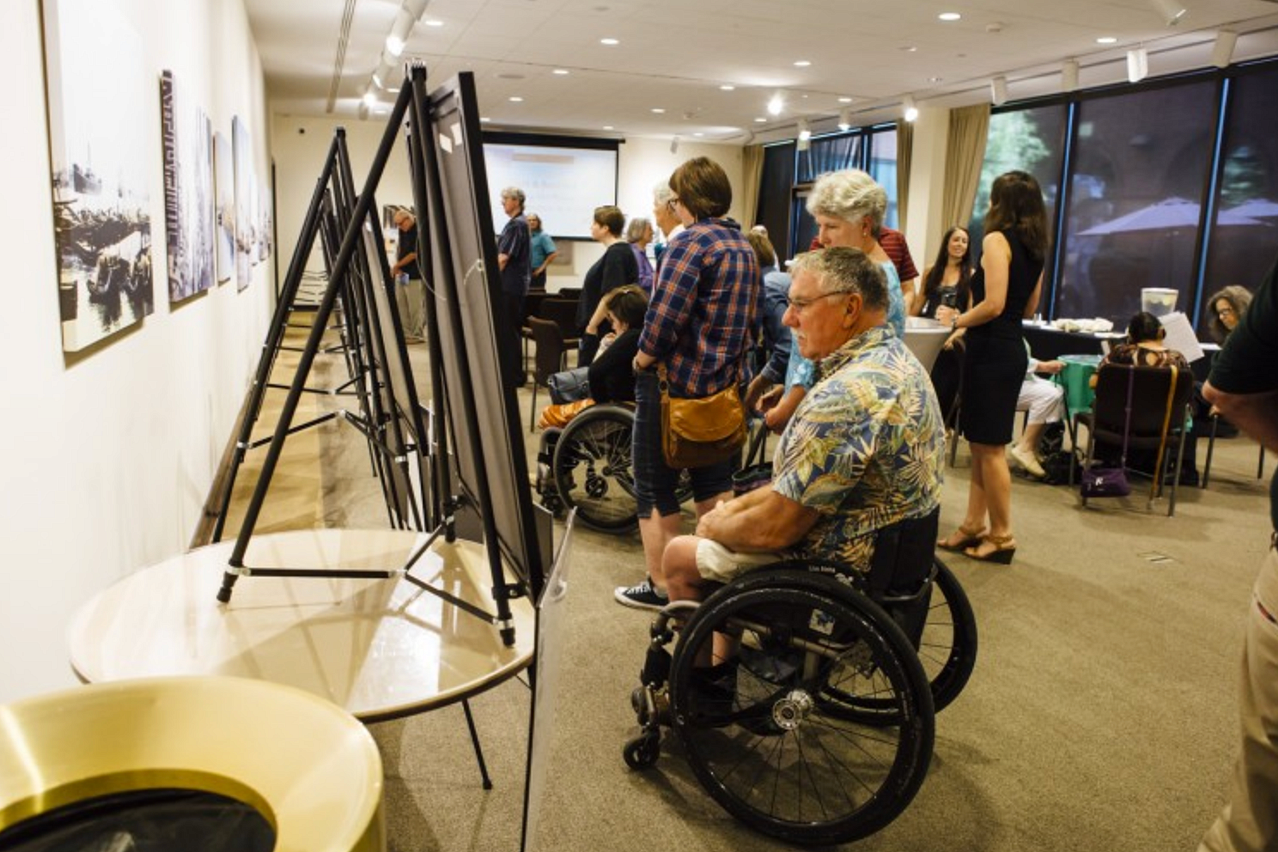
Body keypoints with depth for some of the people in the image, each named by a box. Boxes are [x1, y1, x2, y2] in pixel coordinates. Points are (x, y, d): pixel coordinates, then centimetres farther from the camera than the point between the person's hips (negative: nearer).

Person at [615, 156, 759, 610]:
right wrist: (728, 363, 17)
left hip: (675, 380, -8)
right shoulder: (744, 246, 12)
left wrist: (642, 360, -8)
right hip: (722, 382, 8)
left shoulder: (689, 242, -16)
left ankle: (660, 585, 9)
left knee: (654, 486, 3)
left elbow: (664, 317, -22)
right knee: (712, 479, 17)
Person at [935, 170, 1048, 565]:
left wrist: (957, 319, -6)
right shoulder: (1035, 246, 13)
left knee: (990, 447, -1)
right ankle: (973, 527, 21)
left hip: (990, 351, -9)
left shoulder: (996, 239, -13)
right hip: (1011, 349, 9)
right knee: (982, 444, 14)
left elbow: (994, 304, -21)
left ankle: (1001, 537, 8)